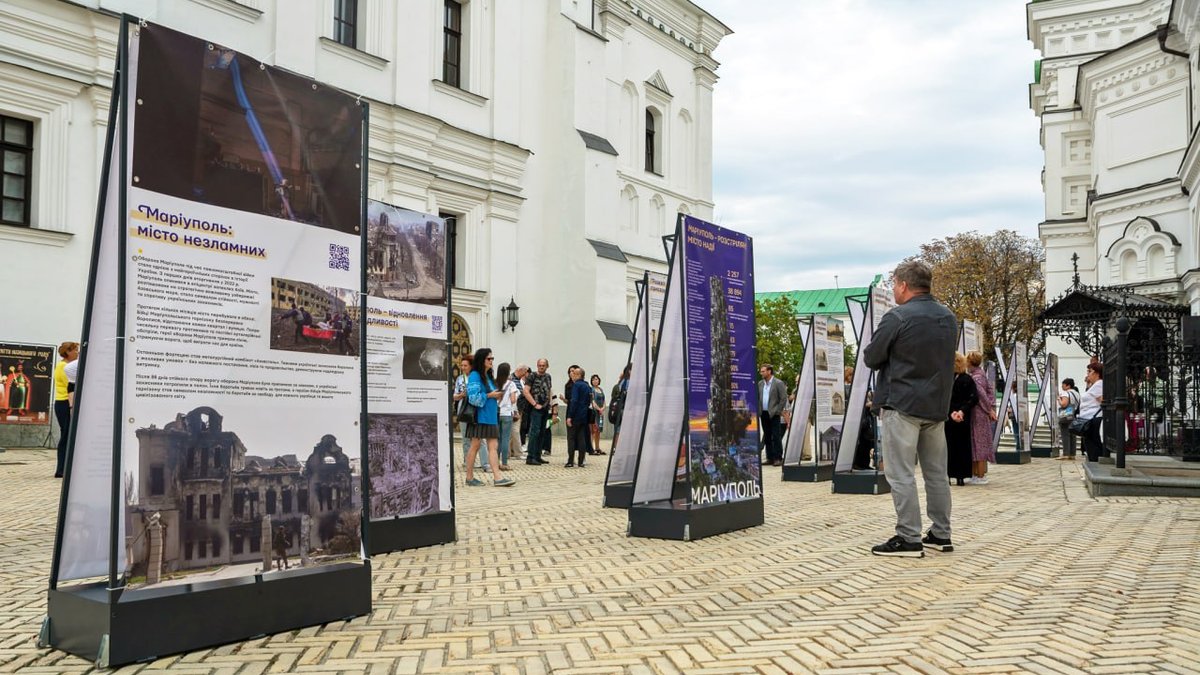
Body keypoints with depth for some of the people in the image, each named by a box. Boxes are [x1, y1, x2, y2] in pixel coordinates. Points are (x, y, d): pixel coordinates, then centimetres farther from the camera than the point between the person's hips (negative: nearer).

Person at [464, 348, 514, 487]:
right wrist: (489, 395, -15)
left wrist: (497, 396, 4)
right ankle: (470, 477, 13)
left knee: (493, 446, 0)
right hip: (479, 417, -8)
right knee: (475, 446, 2)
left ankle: (497, 477, -5)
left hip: (490, 416, 8)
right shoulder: (475, 376, -10)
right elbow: (473, 397, -19)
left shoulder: (489, 376, 15)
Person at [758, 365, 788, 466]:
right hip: (763, 414, 6)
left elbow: (784, 399, -7)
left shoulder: (778, 383, -5)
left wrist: (777, 411, -9)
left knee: (776, 437, -5)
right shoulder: (760, 384, 12)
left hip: (774, 414, -6)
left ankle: (778, 458, -2)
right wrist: (759, 411, 6)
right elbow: (757, 398, 15)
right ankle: (770, 458, 13)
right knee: (767, 437, 8)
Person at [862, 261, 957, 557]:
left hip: (902, 405, -7)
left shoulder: (897, 317, -13)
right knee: (937, 472, 13)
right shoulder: (949, 318, 10)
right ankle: (941, 535, 19)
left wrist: (894, 357, 13)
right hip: (937, 406, 7)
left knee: (901, 474, -3)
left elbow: (871, 358, -7)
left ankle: (909, 538, -4)